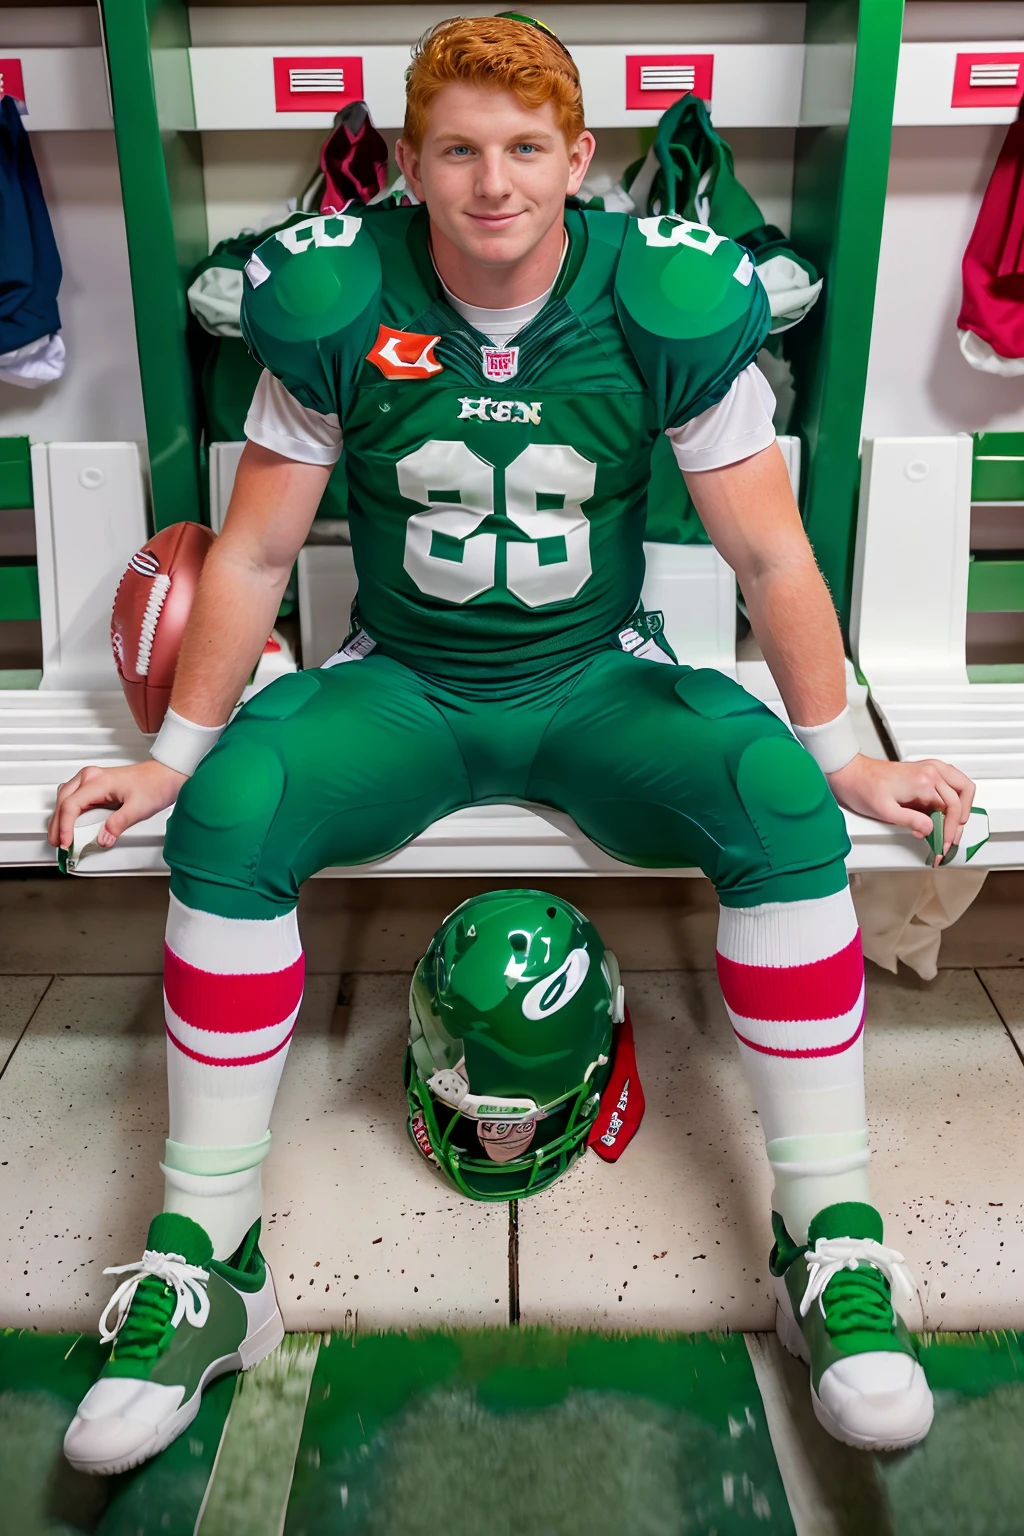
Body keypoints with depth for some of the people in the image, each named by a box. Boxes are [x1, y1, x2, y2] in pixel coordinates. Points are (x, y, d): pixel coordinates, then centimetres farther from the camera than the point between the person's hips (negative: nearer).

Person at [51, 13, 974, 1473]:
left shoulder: (666, 306, -8)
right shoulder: (337, 307, -7)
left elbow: (770, 554, -3)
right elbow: (255, 553, 0)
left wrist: (843, 758, -3)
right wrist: (174, 754, 1)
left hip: (600, 684, 0)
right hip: (398, 690, 1)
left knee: (783, 799, -29)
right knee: (228, 815, -29)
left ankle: (834, 1244, -14)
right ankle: (206, 1262, -13)